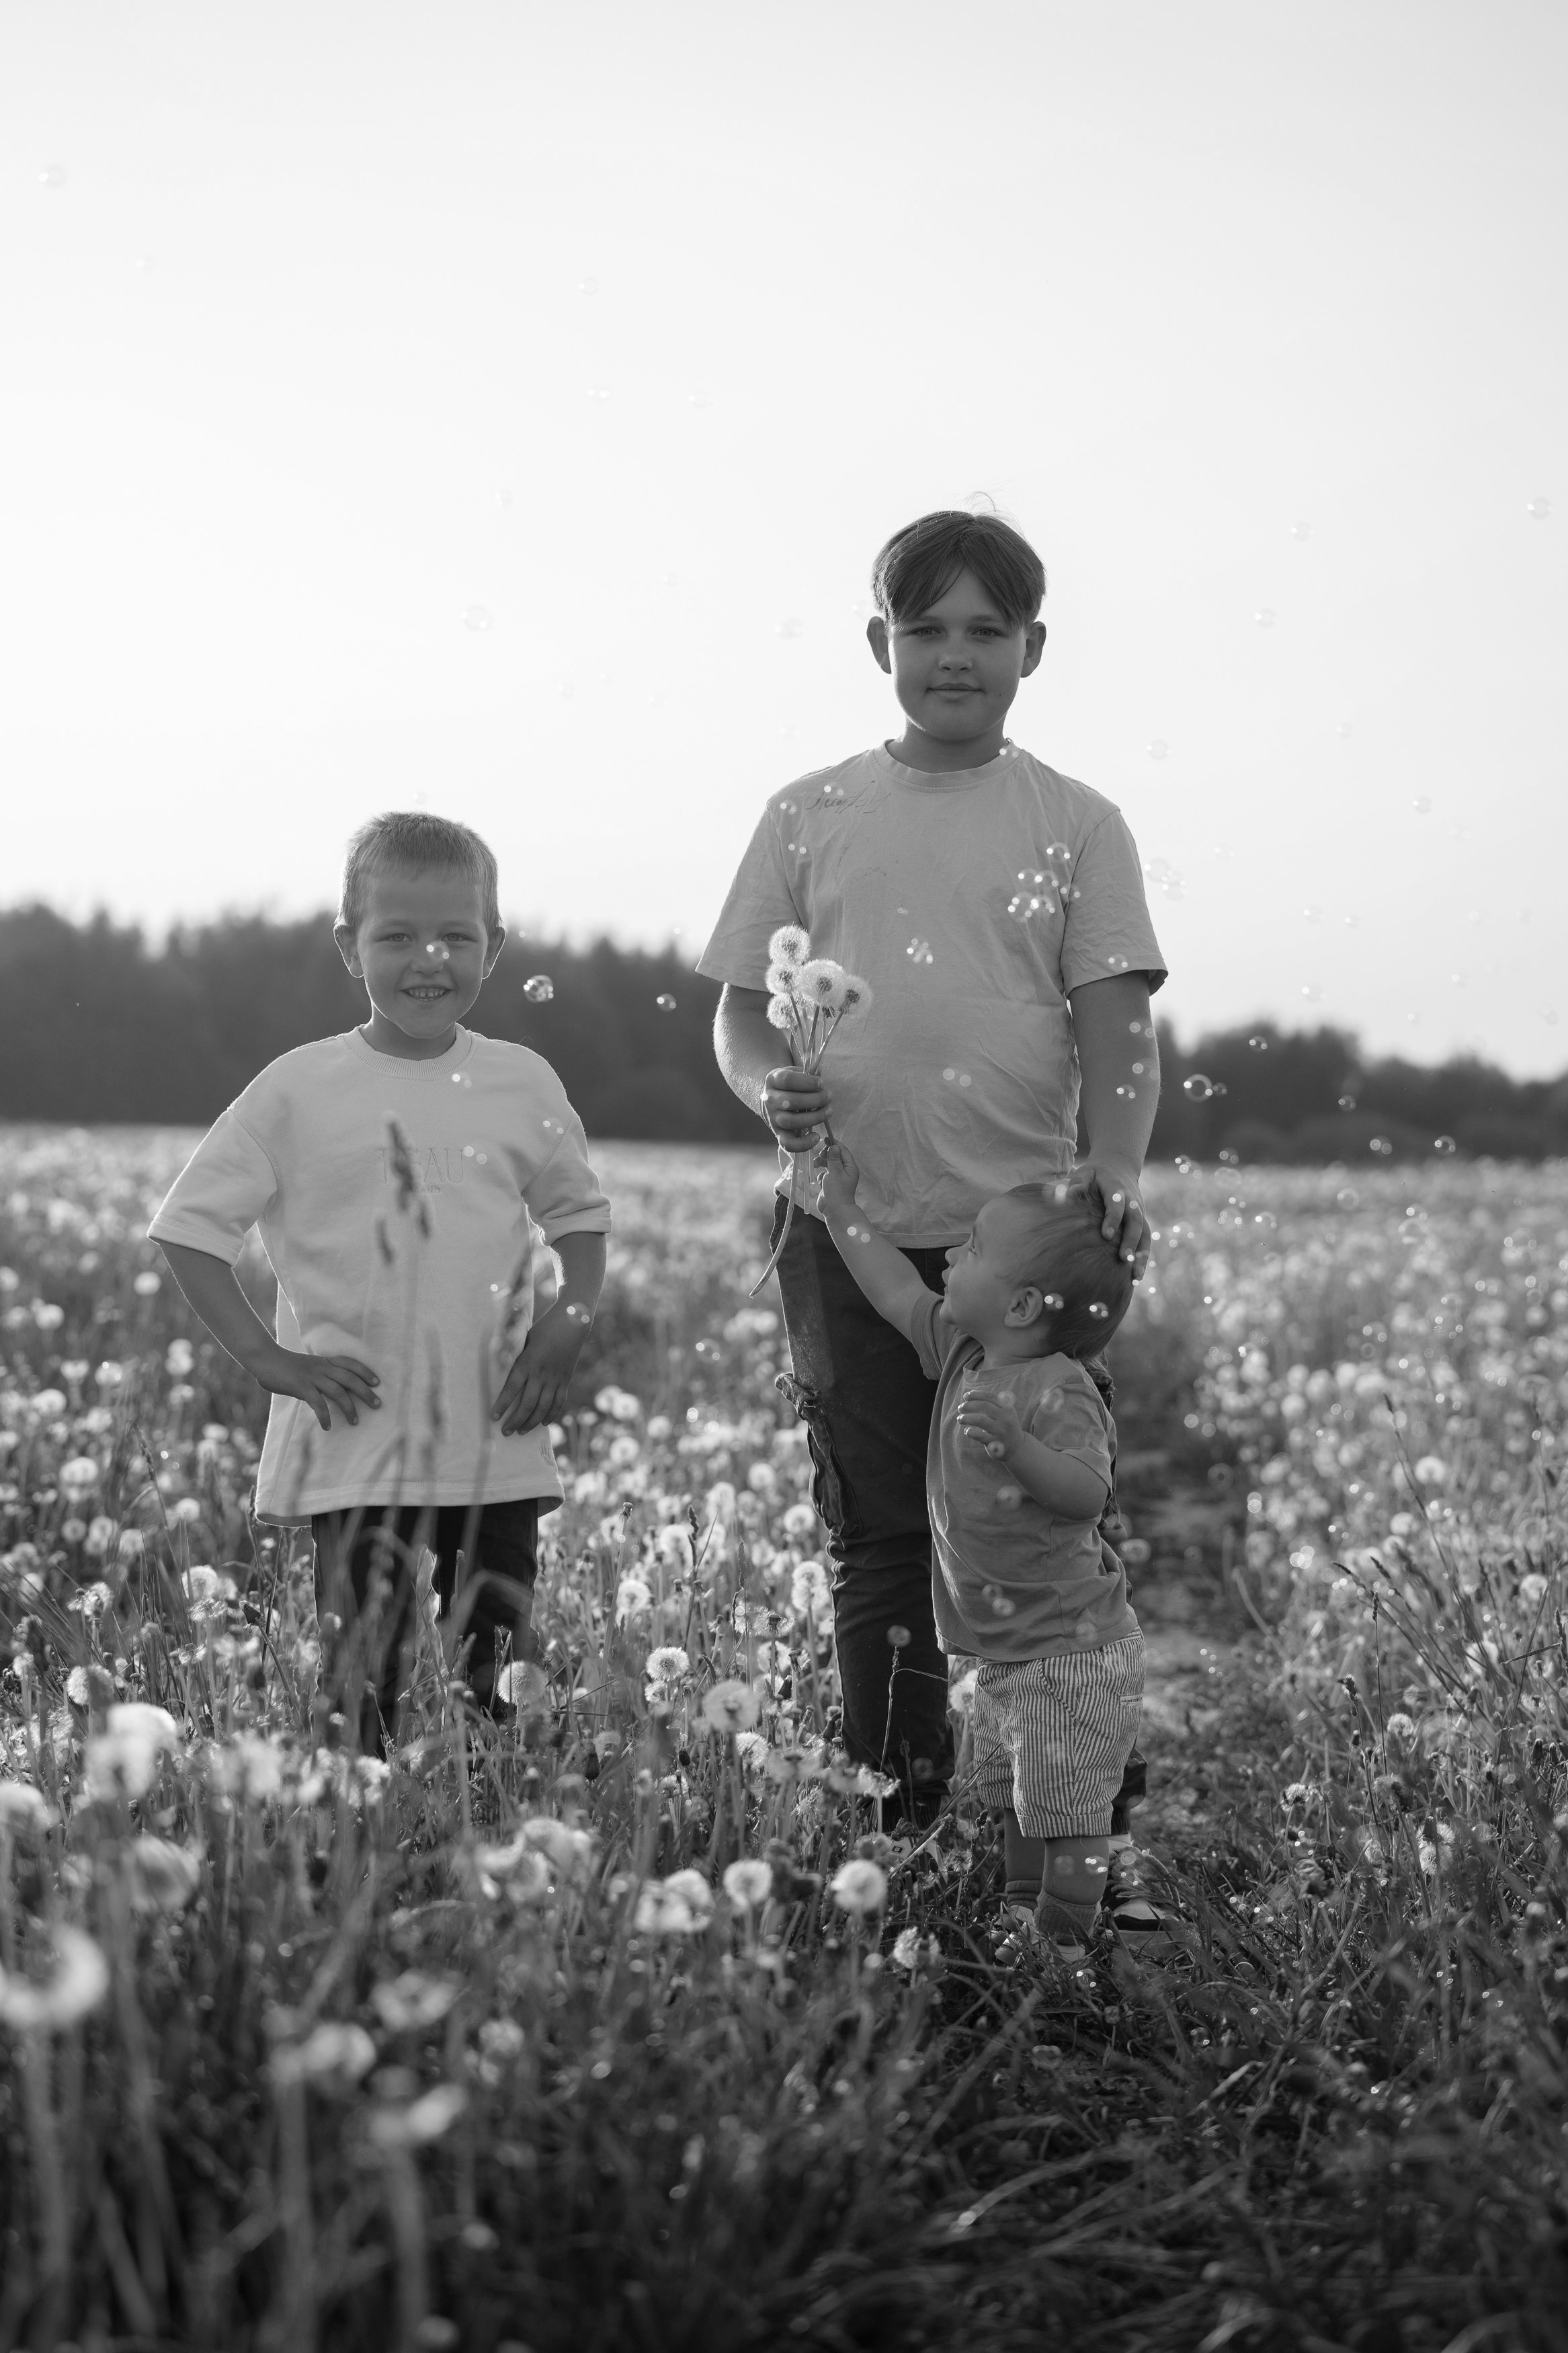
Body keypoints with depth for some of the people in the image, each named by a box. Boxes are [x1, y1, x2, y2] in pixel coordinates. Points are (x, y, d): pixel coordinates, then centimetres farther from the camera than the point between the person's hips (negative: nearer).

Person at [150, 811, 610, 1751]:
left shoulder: (525, 1085, 5)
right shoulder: (301, 1090, -3)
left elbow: (580, 1214, 18)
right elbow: (192, 1225, 0)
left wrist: (567, 1323, 0)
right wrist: (267, 1356, -9)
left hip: (502, 1452, 3)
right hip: (356, 1453, -3)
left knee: (501, 1690, 8)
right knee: (364, 1692, -2)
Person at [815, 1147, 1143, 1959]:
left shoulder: (1058, 1394, -24)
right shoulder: (962, 1354, 3)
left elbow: (1089, 1494, -36)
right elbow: (902, 1297, 17)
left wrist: (1016, 1447, -52)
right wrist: (843, 1210, 20)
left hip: (1073, 1654, -10)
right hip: (1006, 1649, 10)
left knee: (1067, 1808, -2)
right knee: (1012, 1799, 21)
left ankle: (1063, 1944, 7)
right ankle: (1019, 1917, 33)